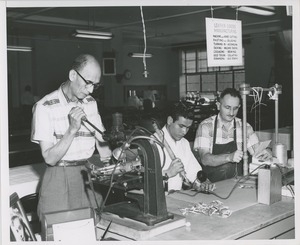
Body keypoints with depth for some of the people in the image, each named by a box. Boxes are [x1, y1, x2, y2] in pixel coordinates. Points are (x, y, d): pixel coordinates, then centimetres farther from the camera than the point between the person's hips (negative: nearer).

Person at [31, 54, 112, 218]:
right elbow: (50, 158, -14)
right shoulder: (45, 107, -11)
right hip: (60, 179, -5)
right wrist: (72, 129, -22)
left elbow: (101, 139, 10)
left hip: (89, 177, 5)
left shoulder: (91, 103, 8)